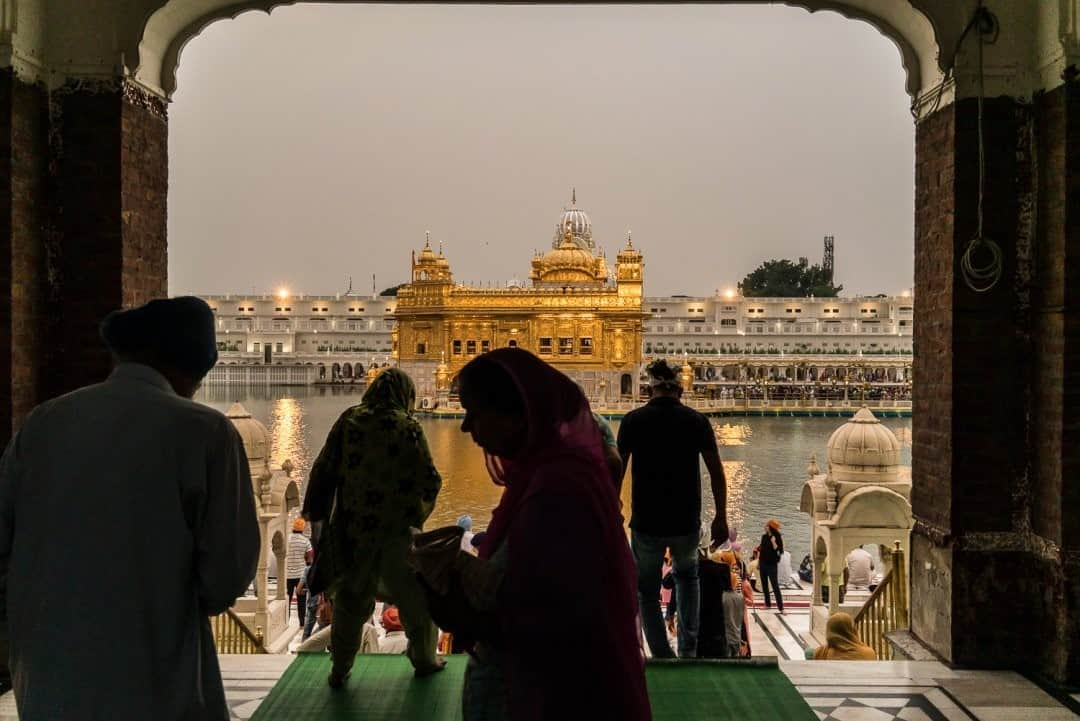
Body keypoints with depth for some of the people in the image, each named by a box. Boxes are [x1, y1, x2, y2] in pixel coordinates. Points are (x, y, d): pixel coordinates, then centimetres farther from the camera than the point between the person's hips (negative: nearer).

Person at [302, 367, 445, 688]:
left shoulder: (349, 421, -2)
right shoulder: (408, 426, -7)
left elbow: (323, 469, -1)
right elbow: (429, 481, -7)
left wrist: (315, 513, 8)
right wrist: (419, 509, 14)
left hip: (352, 528, 2)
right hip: (397, 528, -2)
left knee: (350, 597, 14)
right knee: (414, 597, 16)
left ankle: (339, 670, 21)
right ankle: (424, 659, 28)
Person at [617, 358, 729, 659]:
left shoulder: (634, 420, -4)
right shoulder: (697, 421, -1)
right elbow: (717, 473, -1)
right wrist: (721, 518, 8)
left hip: (646, 524, -2)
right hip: (686, 523, 2)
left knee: (647, 591, 16)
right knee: (687, 577, 28)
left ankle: (662, 656, 14)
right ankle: (688, 650, 19)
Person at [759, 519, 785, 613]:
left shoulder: (777, 538, -11)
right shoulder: (764, 537, 6)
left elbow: (778, 550, -20)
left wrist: (773, 541, -27)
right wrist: (758, 562, 15)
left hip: (772, 565, -6)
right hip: (763, 564, 6)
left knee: (775, 586, -7)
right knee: (764, 585, 12)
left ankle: (781, 607, -5)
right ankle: (767, 604, 24)